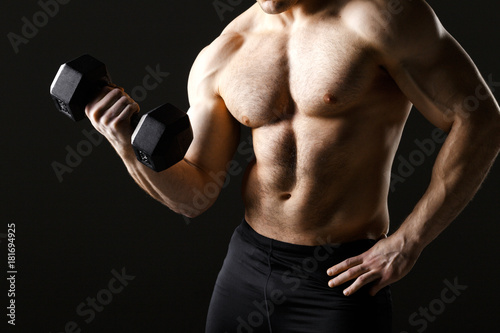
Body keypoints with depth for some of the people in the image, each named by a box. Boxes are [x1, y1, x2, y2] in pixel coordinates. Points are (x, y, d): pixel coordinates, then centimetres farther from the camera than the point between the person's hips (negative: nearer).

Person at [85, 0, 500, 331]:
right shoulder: (219, 58, 3)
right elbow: (193, 196, 6)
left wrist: (407, 242, -13)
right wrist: (131, 145, -12)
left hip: (341, 279, -4)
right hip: (246, 265, 5)